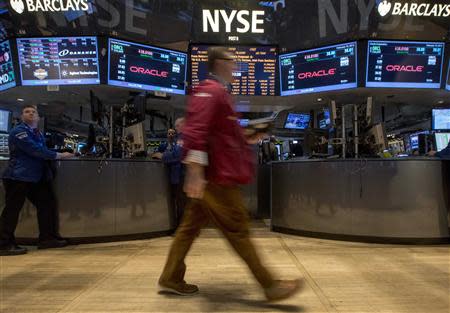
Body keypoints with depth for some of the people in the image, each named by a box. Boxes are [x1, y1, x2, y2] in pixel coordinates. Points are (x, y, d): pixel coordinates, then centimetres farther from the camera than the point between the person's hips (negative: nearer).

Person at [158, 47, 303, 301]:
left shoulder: (220, 94, 22)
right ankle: (270, 285, 6)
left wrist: (248, 139, 17)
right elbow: (195, 131, -24)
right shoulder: (210, 92, -11)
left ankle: (171, 279, 24)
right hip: (217, 177, -10)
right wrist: (195, 171, -31)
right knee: (238, 231, -3)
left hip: (218, 177, 10)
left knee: (191, 227, 13)